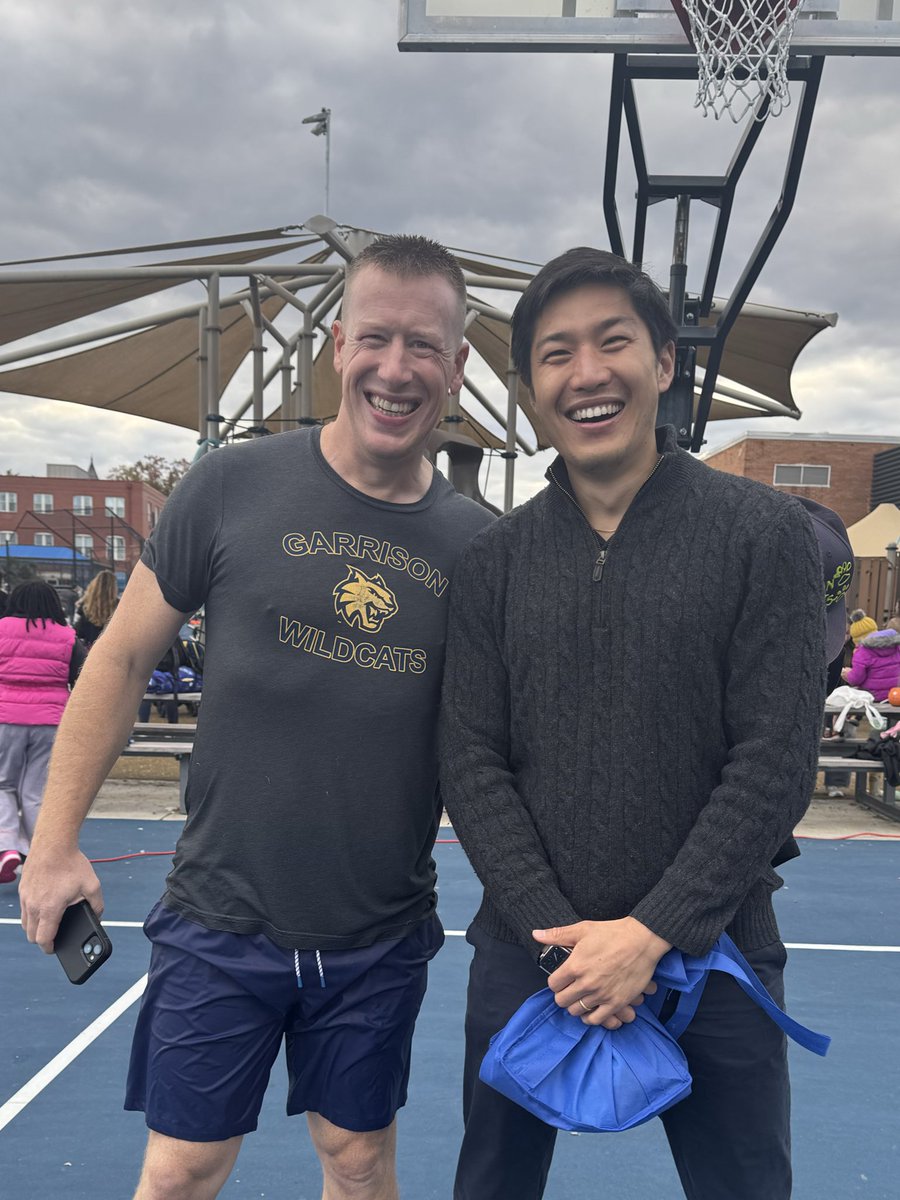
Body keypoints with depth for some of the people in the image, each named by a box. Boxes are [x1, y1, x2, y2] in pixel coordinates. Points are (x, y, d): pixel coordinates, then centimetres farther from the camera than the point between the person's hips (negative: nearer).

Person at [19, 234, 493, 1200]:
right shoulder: (232, 486, -9)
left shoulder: (477, 542, -4)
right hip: (222, 918, -1)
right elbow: (122, 656, -1)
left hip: (382, 937, 2)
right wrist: (54, 842, -1)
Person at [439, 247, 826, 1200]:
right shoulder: (493, 563, 0)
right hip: (529, 958, 2)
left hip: (713, 957, -1)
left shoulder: (764, 534, -6)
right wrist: (558, 933, -11)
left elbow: (776, 765, -10)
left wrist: (654, 933, -14)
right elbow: (471, 765, -2)